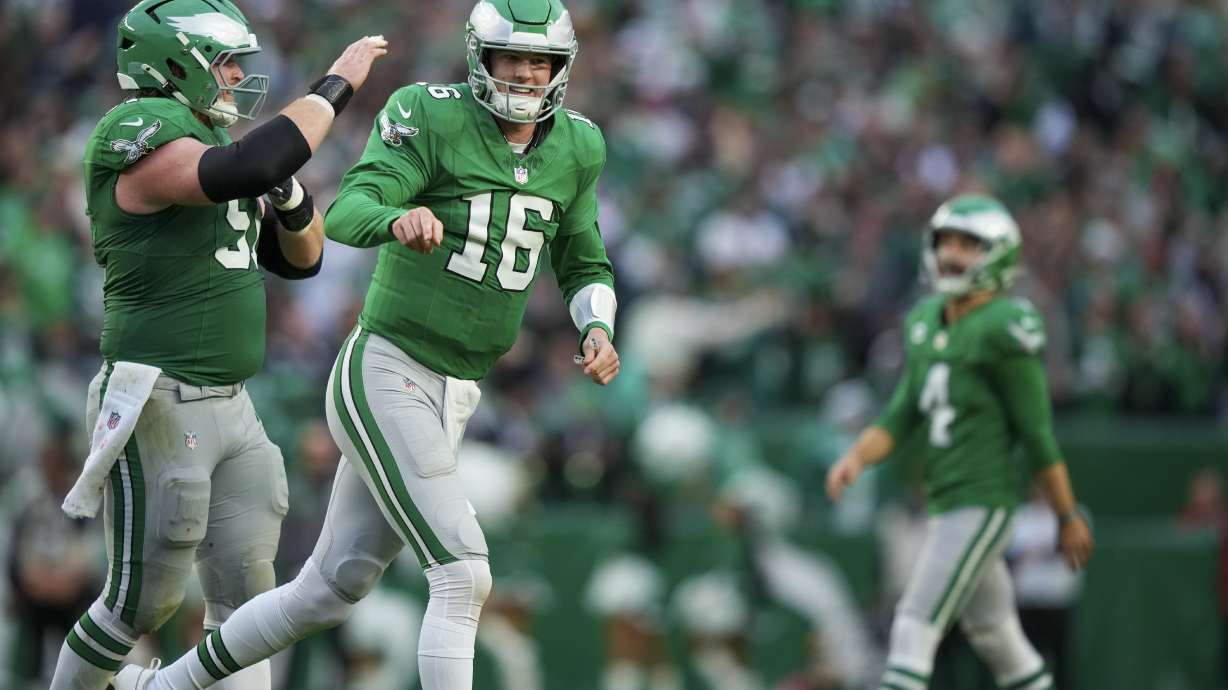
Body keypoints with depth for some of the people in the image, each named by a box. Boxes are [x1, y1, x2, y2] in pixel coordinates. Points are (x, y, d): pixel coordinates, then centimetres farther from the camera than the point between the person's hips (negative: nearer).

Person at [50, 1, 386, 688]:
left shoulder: (212, 144, 15)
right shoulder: (141, 139, -15)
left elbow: (300, 259, 21)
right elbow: (246, 168, -33)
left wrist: (288, 193, 0)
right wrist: (335, 86, -24)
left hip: (227, 404, 9)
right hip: (159, 408, -9)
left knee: (244, 592, 7)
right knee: (145, 599, -1)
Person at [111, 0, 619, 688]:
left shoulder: (574, 148, 8)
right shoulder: (434, 117, -13)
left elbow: (584, 264, 21)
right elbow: (348, 213, -26)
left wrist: (598, 327, -1)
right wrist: (400, 218, -49)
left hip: (450, 396, 8)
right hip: (386, 377, -8)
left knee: (330, 591, 14)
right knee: (464, 578, -18)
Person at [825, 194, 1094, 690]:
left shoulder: (1005, 329, -13)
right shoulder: (927, 321, 12)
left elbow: (1038, 435, -10)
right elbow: (900, 418, 12)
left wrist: (1069, 518, -6)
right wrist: (856, 457, -7)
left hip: (983, 503, -8)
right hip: (944, 502, 8)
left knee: (915, 628, -13)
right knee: (993, 636, 16)